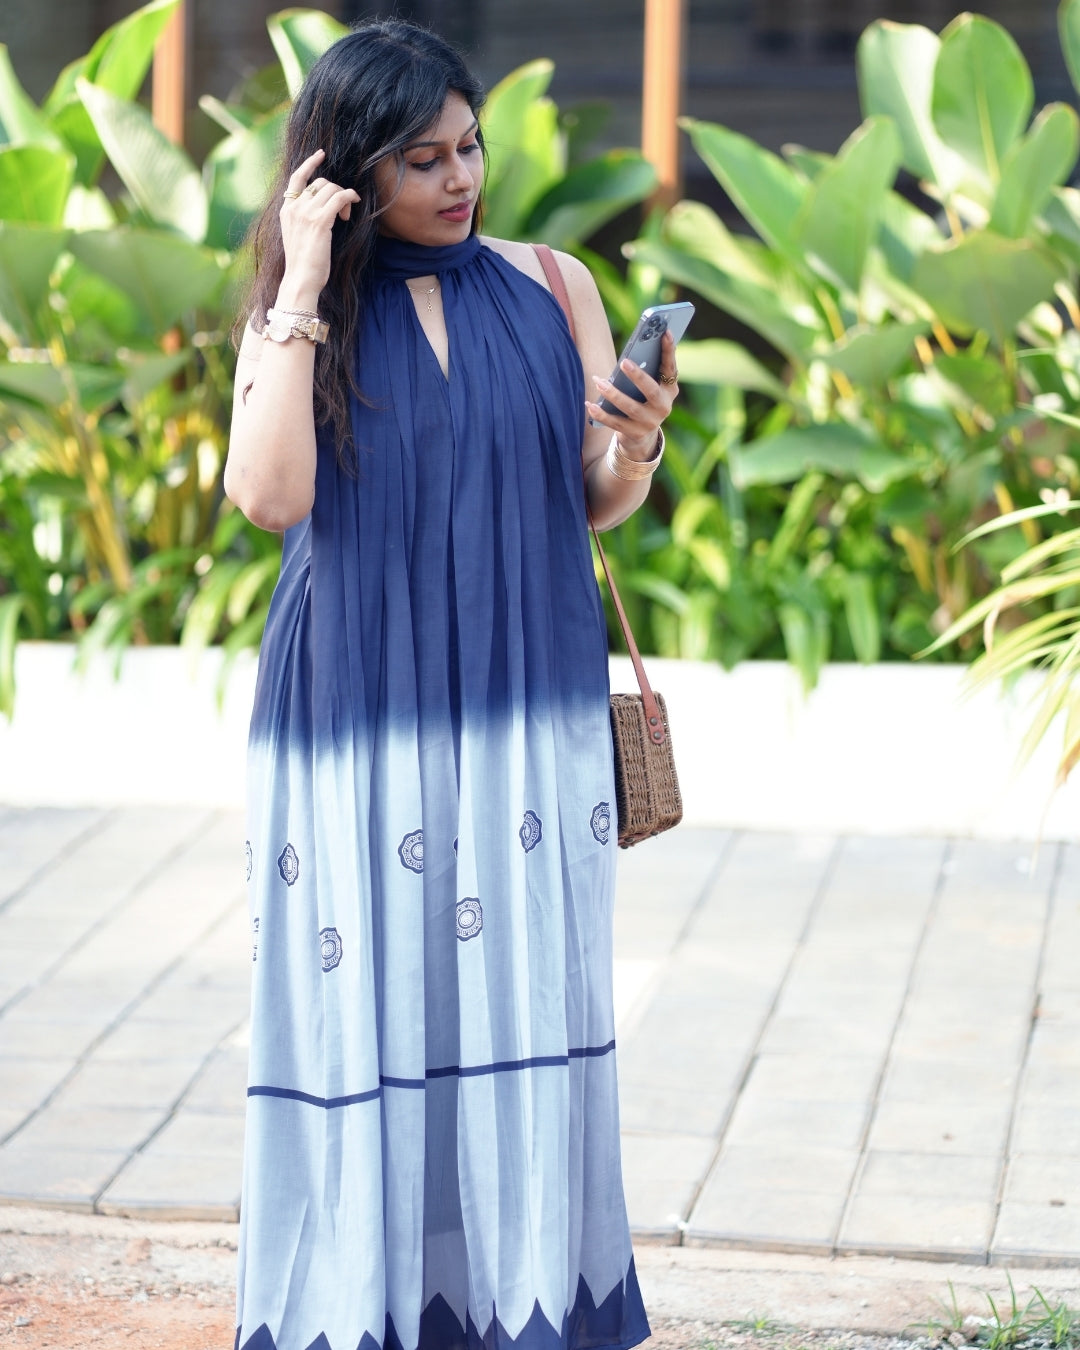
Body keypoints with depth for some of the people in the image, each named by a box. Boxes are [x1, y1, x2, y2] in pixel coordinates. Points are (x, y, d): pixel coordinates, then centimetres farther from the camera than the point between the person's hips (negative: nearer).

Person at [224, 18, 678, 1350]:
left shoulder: (548, 289, 6)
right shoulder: (296, 316, 2)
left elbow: (601, 502, 10)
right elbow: (269, 495, -14)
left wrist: (636, 447, -13)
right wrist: (304, 293, -13)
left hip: (526, 719, 1)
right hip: (357, 724, -1)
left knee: (520, 1014, 1)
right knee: (371, 1010, 1)